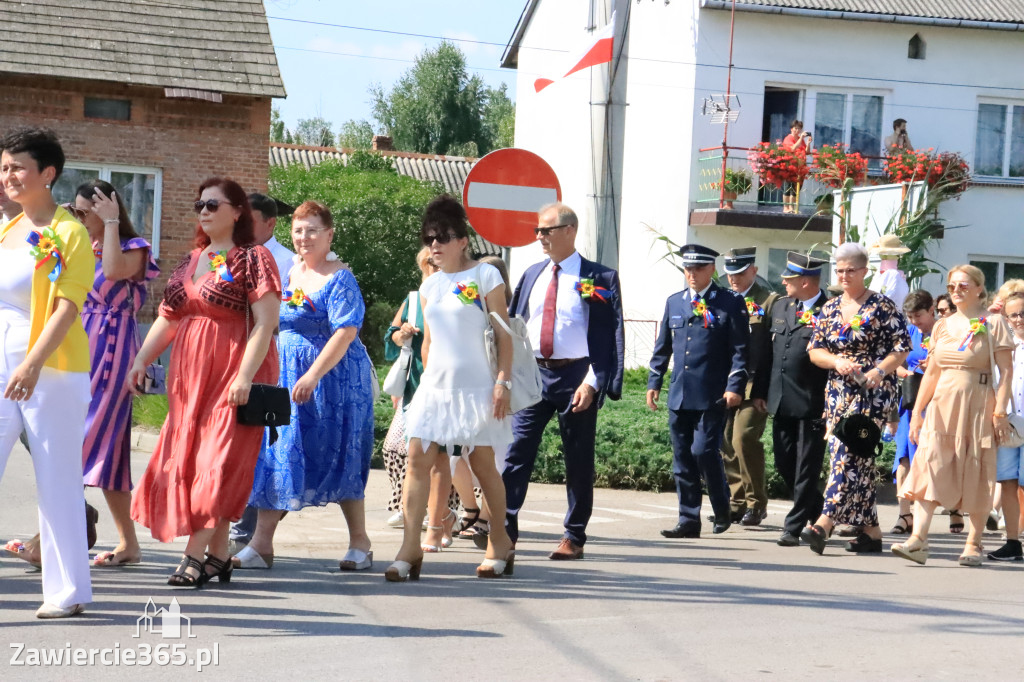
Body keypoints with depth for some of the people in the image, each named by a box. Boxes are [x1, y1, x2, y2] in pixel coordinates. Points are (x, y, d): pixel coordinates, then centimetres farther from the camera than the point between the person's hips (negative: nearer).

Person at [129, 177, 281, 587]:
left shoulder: (253, 258, -5)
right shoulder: (190, 261, 17)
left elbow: (266, 322, -13)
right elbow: (168, 319, 18)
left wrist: (245, 375, -22)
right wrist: (141, 360, 5)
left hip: (232, 374, -7)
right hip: (189, 375, 7)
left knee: (217, 462, -10)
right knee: (186, 459, 4)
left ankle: (195, 556, -11)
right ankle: (218, 557, 10)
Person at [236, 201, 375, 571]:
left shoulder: (339, 279, -10)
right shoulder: (289, 271, 11)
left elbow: (345, 333, -20)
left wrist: (313, 375, -26)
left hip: (332, 377, -6)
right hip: (284, 375, 6)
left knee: (338, 457, 1)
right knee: (275, 453, 1)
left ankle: (360, 543, 14)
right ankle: (261, 544, 2)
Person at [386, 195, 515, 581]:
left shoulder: (484, 276, -2)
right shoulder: (429, 286, 13)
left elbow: (503, 335, -4)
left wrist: (503, 381, -10)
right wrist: (430, 378, 16)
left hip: (475, 386, -5)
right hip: (435, 386, 5)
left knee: (483, 464, 3)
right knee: (417, 460, -7)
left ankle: (500, 543, 19)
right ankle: (410, 549, -9)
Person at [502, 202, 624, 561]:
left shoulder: (600, 278, -3)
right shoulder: (532, 275, 12)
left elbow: (608, 336, -6)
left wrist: (592, 383, -15)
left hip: (575, 376, -4)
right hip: (532, 373, 4)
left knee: (578, 461, 4)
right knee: (515, 451, -6)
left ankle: (574, 537, 13)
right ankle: (503, 528, -6)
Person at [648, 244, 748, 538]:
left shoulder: (730, 303, -1)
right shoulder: (674, 302, 14)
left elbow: (740, 349, -4)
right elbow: (662, 347, 19)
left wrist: (735, 386, -13)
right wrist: (654, 381, 12)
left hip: (712, 396, -5)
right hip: (679, 394, 5)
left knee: (704, 451, -12)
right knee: (682, 459, 6)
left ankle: (722, 510, 10)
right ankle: (689, 521, 12)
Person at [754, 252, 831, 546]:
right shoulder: (780, 307, 12)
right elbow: (769, 352, 16)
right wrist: (760, 390, 13)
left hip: (812, 403, -7)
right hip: (780, 401, 7)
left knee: (806, 467, 0)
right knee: (784, 464, 13)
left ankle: (794, 526, 8)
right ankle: (816, 510, 31)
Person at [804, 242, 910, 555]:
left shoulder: (882, 306, -4)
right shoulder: (830, 308, 11)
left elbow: (902, 347, -6)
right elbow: (815, 350, 9)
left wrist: (880, 370, -20)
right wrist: (837, 362, -10)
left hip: (874, 391, -6)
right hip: (839, 392, 6)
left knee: (848, 450, -16)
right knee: (857, 458, 6)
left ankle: (825, 522, -24)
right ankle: (871, 530, 12)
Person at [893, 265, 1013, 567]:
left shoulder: (993, 324, 1)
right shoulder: (942, 326, 14)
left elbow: (1006, 371, -4)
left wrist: (1000, 411, -13)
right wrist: (917, 411, 12)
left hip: (978, 405, -4)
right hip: (942, 405, 4)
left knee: (977, 475, 2)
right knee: (929, 466, -10)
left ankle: (974, 544, 10)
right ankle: (918, 540, -17)